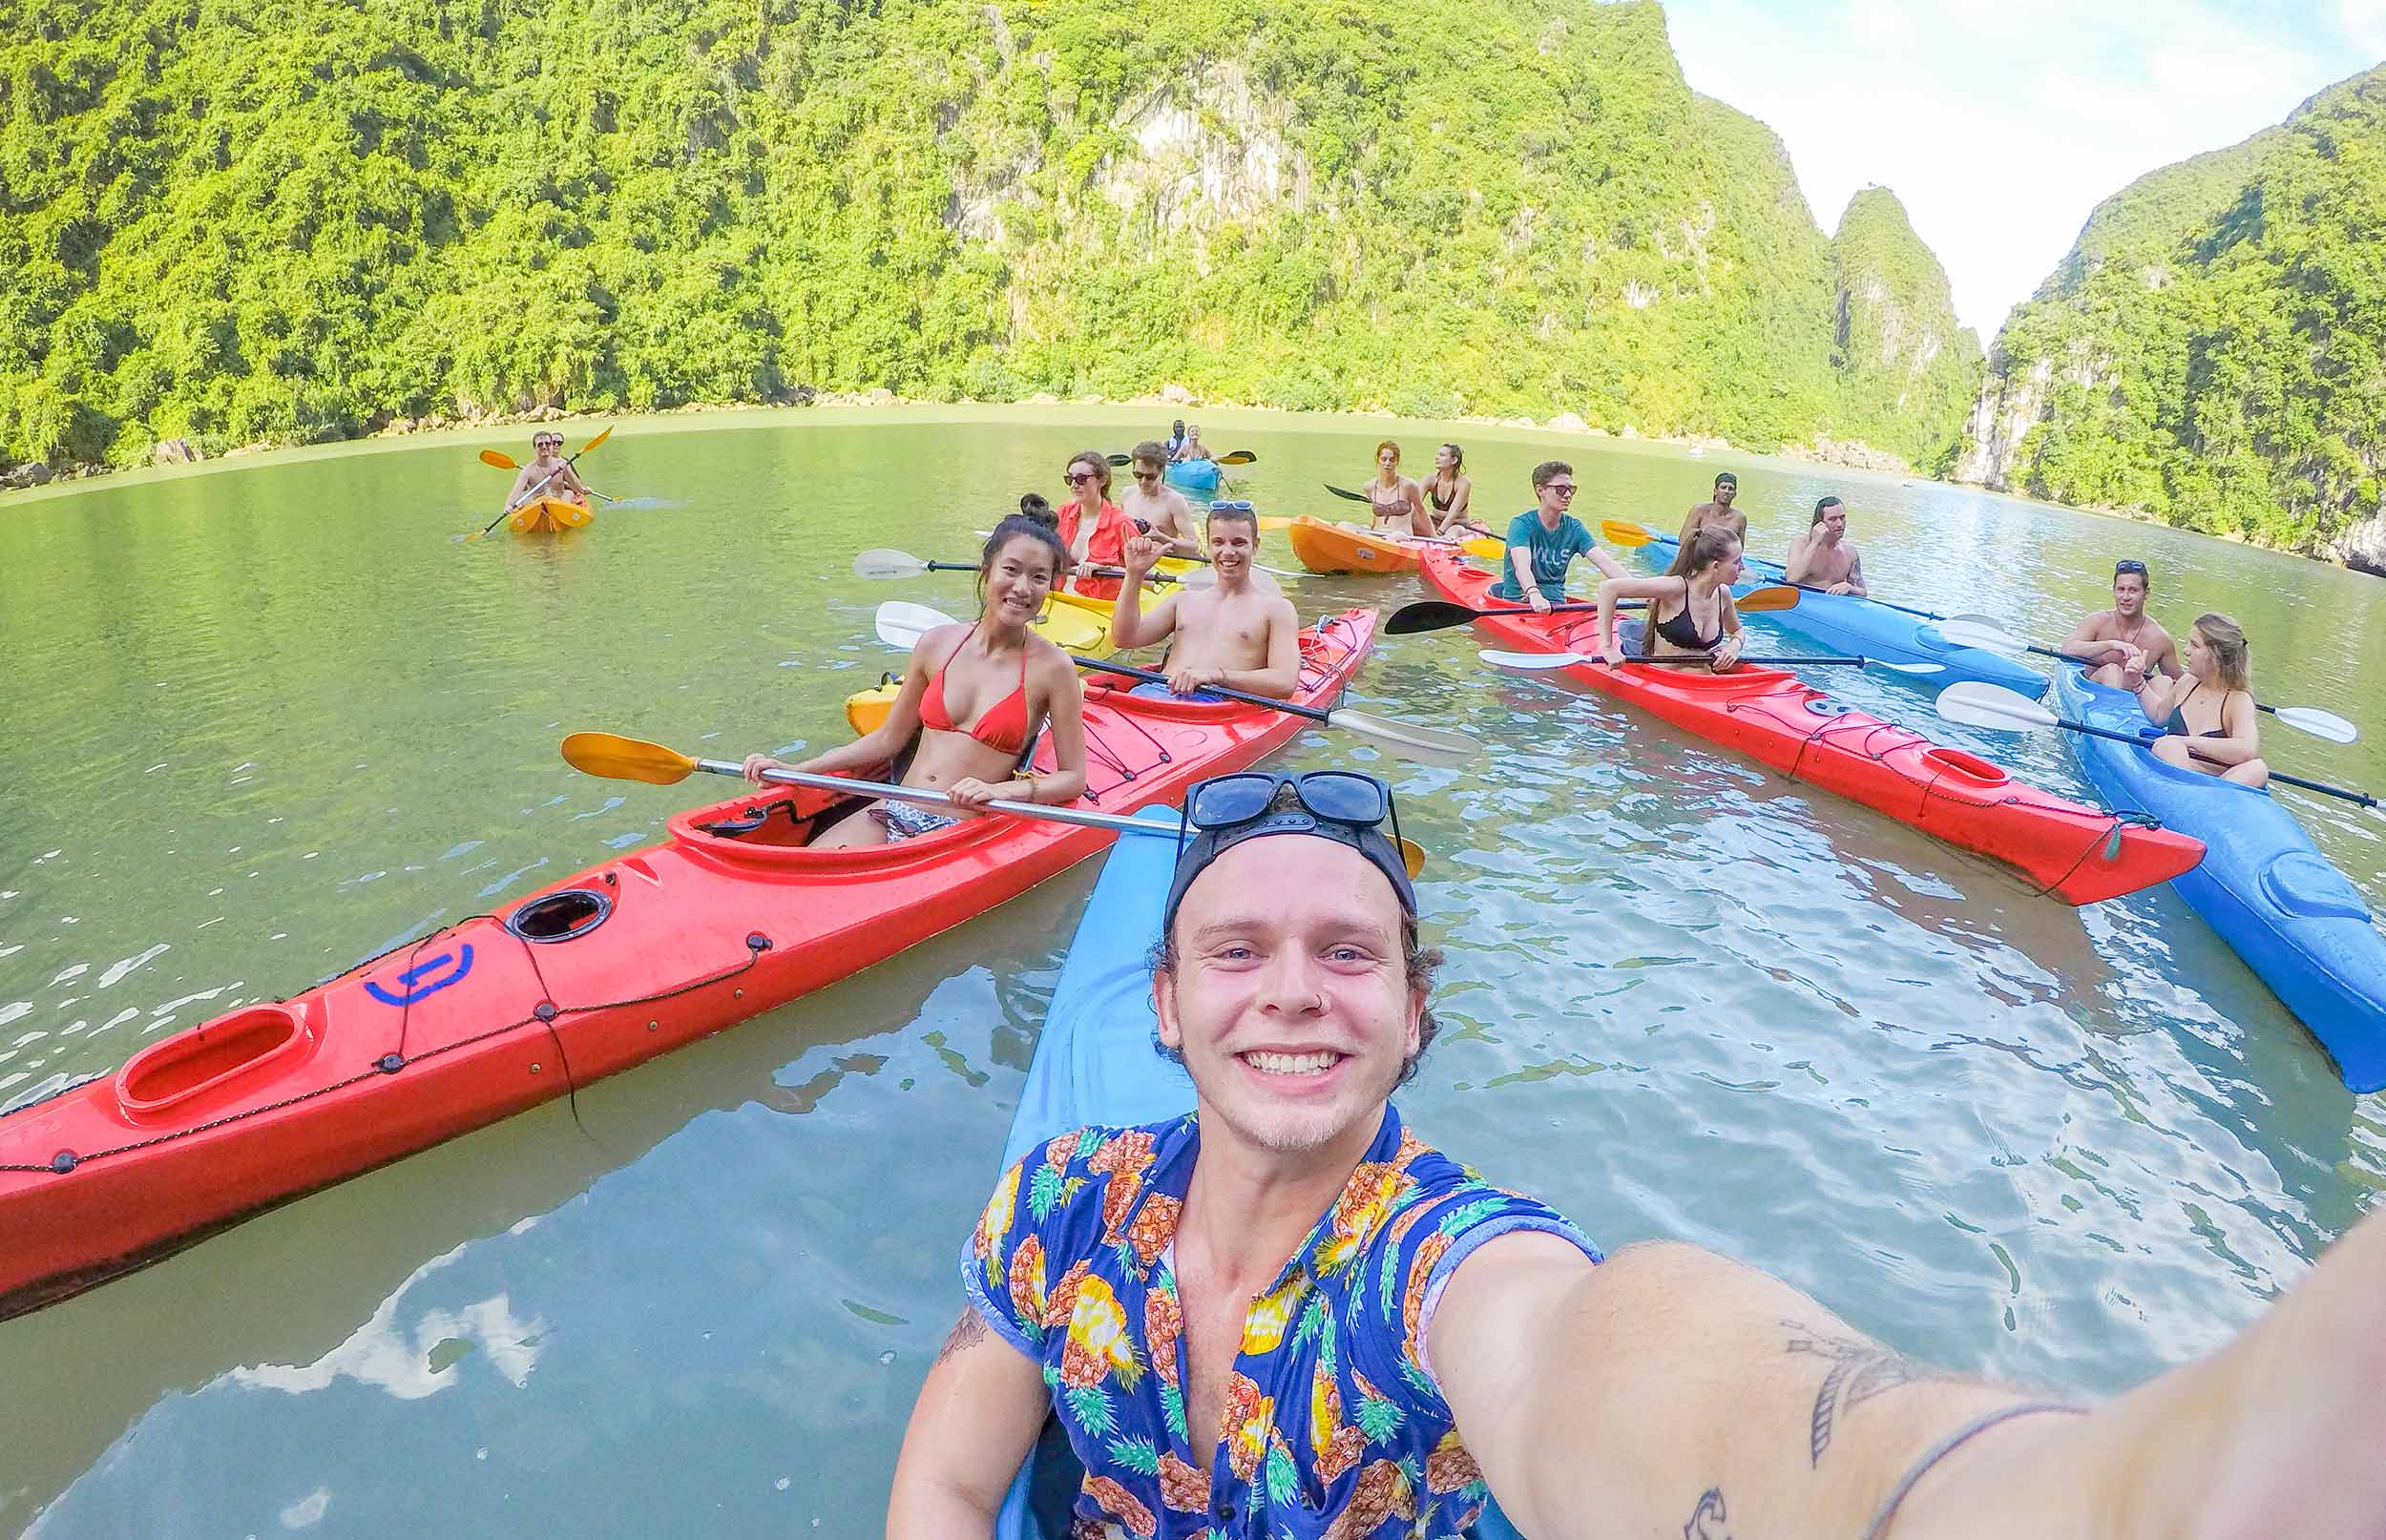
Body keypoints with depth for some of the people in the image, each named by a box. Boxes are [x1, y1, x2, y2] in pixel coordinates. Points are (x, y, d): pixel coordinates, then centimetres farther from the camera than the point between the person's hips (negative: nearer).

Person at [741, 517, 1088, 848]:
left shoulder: (1052, 667, -5)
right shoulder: (937, 644, 6)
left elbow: (1074, 777, -2)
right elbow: (887, 740, 14)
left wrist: (1000, 791, -19)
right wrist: (791, 771, 9)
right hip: (889, 815, 4)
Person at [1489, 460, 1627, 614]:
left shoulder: (1574, 528, 5)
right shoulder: (1521, 524, -11)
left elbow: (1605, 562, -7)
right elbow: (1521, 566, -28)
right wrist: (1534, 595, -48)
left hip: (1556, 601, 5)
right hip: (1518, 600, -5)